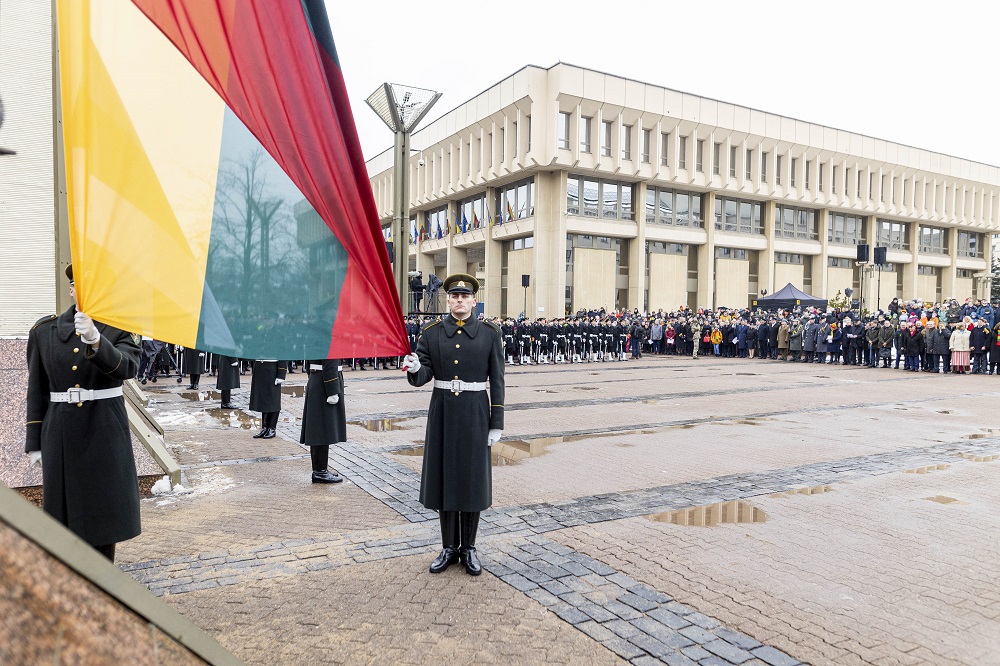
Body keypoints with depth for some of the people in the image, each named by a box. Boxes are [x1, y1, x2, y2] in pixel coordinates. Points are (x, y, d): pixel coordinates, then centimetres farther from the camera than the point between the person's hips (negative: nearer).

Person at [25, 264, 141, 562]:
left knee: (104, 507, 6)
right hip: (61, 433, 2)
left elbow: (127, 368, -23)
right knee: (65, 510, 9)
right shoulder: (45, 330, 5)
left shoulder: (118, 329, -2)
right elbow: (37, 391, 8)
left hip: (105, 432, -2)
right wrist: (34, 443, 7)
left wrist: (95, 342, -40)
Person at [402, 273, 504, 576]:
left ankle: (469, 548, 22)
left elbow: (497, 381, -1)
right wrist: (414, 369, -26)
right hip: (443, 412, 2)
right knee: (444, 477, 8)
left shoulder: (489, 333, -1)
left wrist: (497, 423, -4)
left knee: (472, 478, 6)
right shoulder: (432, 333, 2)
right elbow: (424, 375, -2)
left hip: (475, 413, -1)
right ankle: (449, 547, 23)